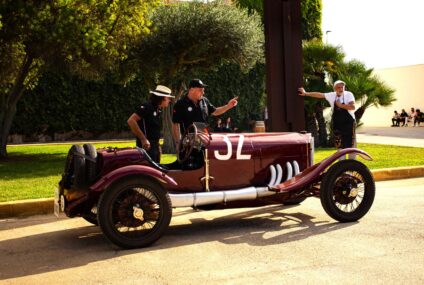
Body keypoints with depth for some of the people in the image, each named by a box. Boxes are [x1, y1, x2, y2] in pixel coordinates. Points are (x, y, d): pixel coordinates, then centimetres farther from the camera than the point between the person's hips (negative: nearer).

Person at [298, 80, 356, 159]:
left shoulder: (349, 94, -12)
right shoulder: (332, 95, 0)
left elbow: (352, 107, -23)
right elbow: (319, 94, 5)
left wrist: (341, 105, -20)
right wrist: (305, 93, 7)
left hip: (349, 123, -4)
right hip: (337, 124, 4)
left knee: (351, 144, 1)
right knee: (340, 146, 11)